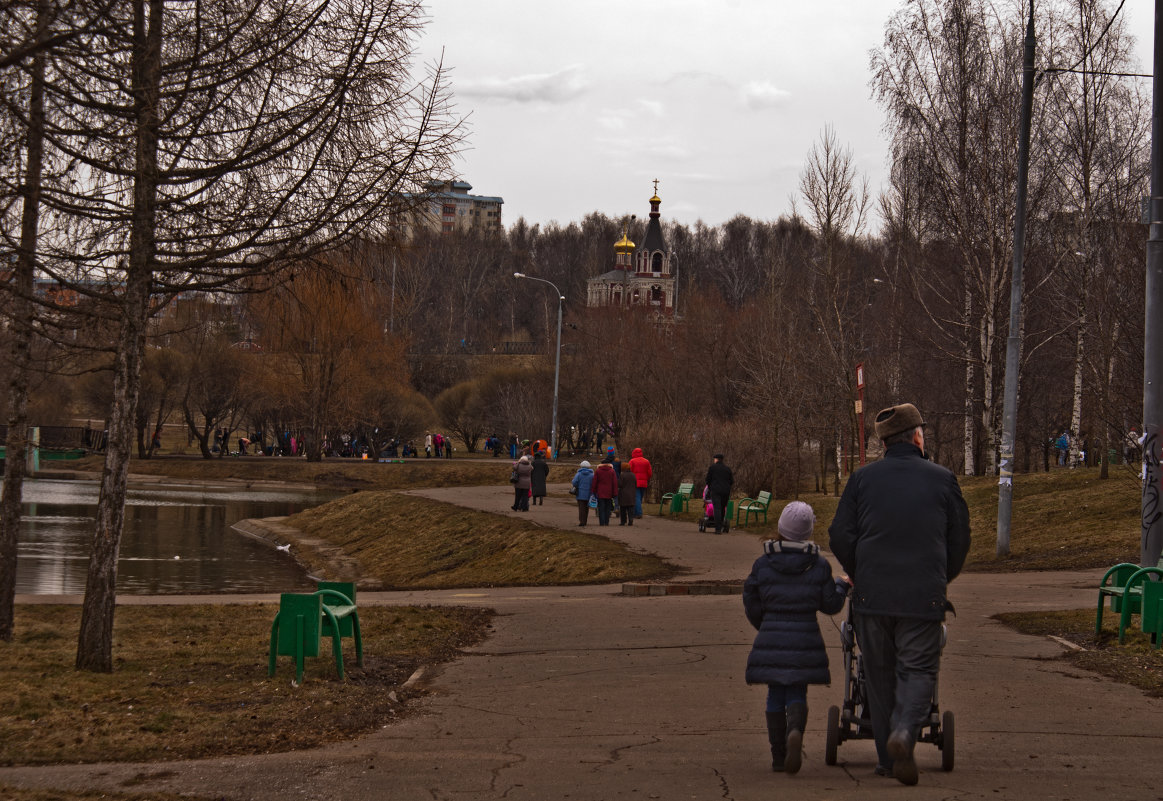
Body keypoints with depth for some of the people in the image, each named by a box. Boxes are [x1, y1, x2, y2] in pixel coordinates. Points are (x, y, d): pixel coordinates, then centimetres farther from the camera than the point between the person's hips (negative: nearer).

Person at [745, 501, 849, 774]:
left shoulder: (763, 564, -2)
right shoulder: (819, 565, -3)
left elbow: (752, 605, 4)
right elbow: (830, 605, 2)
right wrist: (841, 585, 22)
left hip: (771, 638, 0)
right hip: (805, 637, 0)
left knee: (775, 695, 11)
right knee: (797, 693, 7)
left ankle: (778, 756, 10)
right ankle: (795, 731, -25)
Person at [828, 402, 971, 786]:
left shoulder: (862, 479, 4)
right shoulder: (942, 480, 3)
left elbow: (840, 536, 1)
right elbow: (960, 540, 8)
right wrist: (942, 579, 25)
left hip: (871, 595, 2)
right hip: (923, 597, -1)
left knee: (879, 674, 11)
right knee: (919, 669, 4)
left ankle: (887, 756, 13)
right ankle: (904, 730, -23)